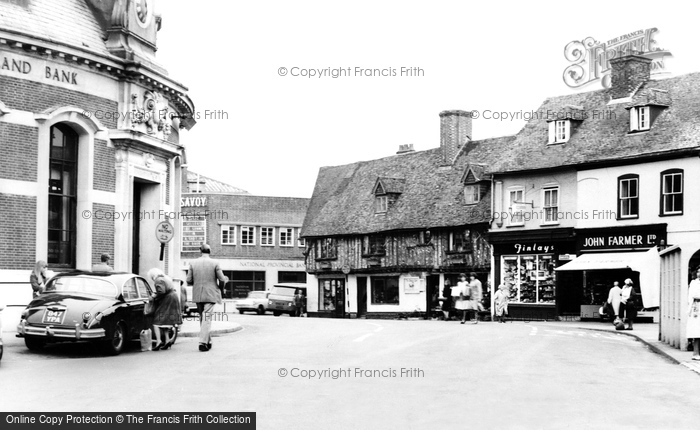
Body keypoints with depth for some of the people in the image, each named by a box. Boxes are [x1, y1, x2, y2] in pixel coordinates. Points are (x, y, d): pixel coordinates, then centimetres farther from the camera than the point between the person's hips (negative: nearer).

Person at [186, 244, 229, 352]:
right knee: (206, 318, -3)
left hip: (198, 296, 3)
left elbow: (189, 281, 1)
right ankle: (203, 342, -13)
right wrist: (225, 279, 18)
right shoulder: (214, 263, -7)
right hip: (210, 295, -3)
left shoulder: (193, 263, 0)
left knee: (202, 318, 16)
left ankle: (208, 341, 22)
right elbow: (221, 279, -5)